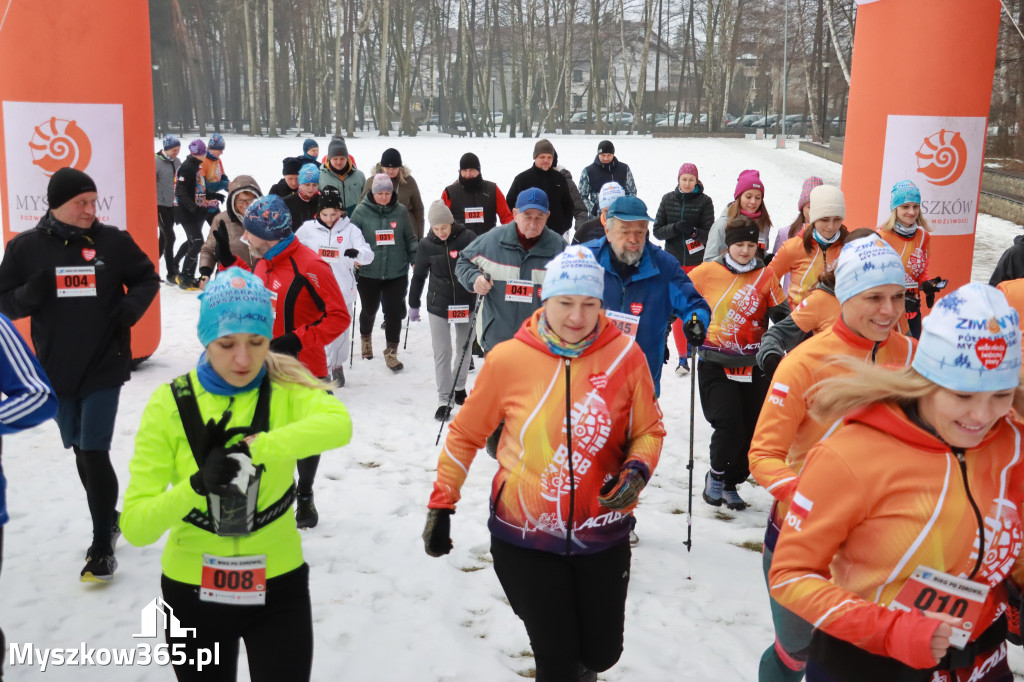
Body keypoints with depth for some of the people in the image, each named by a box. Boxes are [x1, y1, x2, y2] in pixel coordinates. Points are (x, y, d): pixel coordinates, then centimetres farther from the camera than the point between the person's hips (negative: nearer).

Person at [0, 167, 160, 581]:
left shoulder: (113, 241, -5)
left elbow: (147, 278, 8)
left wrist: (132, 305, -12)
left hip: (104, 367, -2)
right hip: (56, 371, 3)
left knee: (95, 454, -5)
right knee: (81, 453, 16)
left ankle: (102, 548, 7)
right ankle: (108, 519, 38)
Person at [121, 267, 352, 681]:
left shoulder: (286, 389, -10)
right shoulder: (170, 404, -11)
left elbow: (338, 424, -33)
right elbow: (135, 526, -16)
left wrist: (250, 448, -37)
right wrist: (197, 484, -32)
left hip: (278, 587, 0)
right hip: (191, 592, 1)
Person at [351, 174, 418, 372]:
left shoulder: (401, 211, -1)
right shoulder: (361, 211, -6)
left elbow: (410, 239, 7)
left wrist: (415, 260, 3)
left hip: (396, 273, 0)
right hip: (368, 273, 0)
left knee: (394, 312, -1)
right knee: (369, 310, 16)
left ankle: (391, 353, 13)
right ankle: (365, 338, 47)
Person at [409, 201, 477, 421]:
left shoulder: (468, 238, -11)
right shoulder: (426, 245, -5)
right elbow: (419, 276, 6)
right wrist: (413, 304, 11)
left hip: (466, 302, 0)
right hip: (438, 305, 0)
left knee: (465, 348, 14)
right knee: (442, 352, -1)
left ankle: (459, 388, 35)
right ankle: (444, 400, 5)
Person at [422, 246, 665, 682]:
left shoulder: (625, 355, -10)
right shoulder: (508, 359, -12)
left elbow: (648, 430, 3)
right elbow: (465, 434, 1)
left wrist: (638, 470, -17)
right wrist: (441, 505, 3)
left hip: (603, 536, 2)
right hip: (524, 537, -1)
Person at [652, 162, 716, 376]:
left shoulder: (704, 201, -3)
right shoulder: (668, 200, 5)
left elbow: (710, 234, -6)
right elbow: (657, 230, 2)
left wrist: (695, 231, -26)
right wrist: (675, 228, -16)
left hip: (698, 263, -2)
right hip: (674, 261, 2)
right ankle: (683, 357, 10)